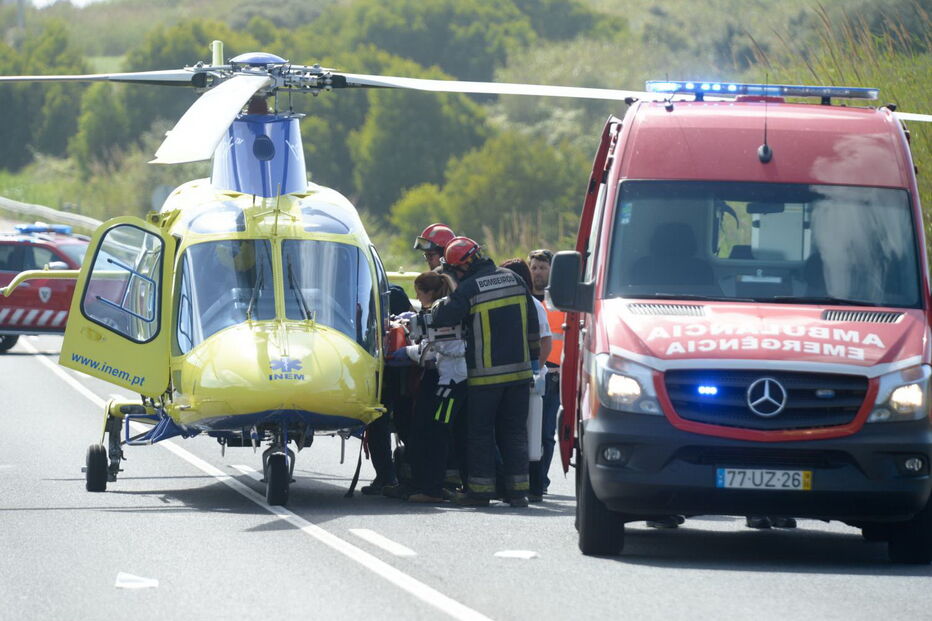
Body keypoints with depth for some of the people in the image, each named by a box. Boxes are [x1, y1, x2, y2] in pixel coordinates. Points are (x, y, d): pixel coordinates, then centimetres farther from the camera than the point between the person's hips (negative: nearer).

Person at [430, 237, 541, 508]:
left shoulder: (468, 288, -12)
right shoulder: (514, 279, 6)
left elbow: (441, 318, -14)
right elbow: (532, 323, 13)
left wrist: (436, 307, 10)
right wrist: (533, 355, 23)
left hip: (484, 374, -5)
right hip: (519, 370, 5)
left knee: (480, 432, 4)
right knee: (514, 430, 10)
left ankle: (480, 488, 3)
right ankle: (517, 489, 7)